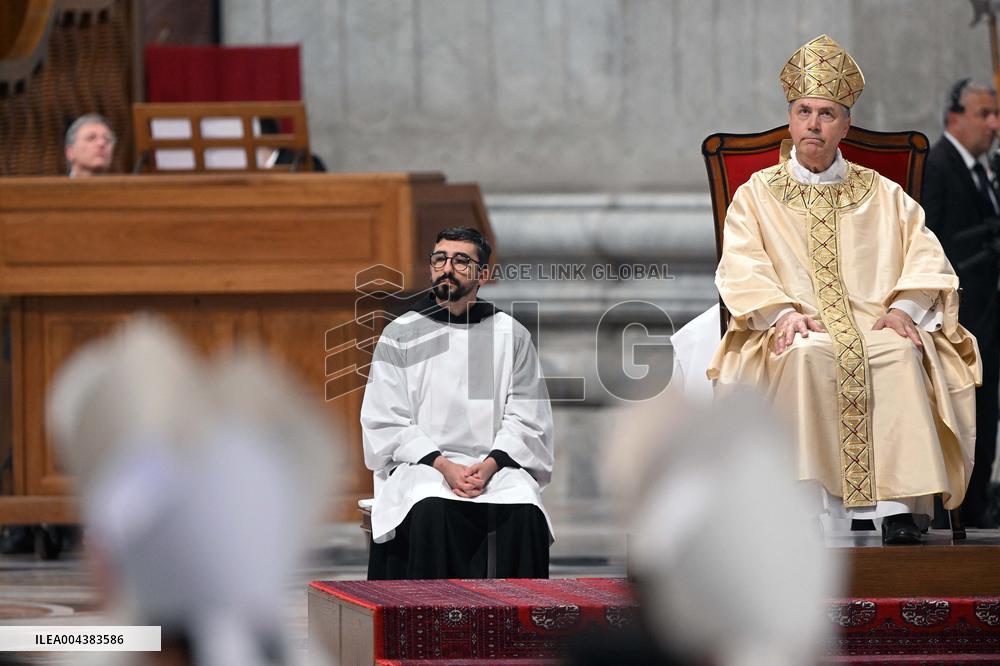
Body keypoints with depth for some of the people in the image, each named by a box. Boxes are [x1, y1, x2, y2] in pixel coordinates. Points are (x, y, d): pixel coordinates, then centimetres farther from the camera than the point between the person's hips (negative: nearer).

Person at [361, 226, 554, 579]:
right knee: (429, 510, -34)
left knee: (522, 510, -31)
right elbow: (387, 421, 3)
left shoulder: (512, 335, 12)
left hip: (496, 466, 1)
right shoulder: (399, 335, 10)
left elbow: (526, 418, 7)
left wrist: (490, 464, -12)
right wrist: (443, 466, -12)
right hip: (421, 465, -1)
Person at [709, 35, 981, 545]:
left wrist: (904, 308, -13)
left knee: (900, 354, -35)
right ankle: (810, 502, -41)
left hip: (876, 325, 1)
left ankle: (900, 510, -42)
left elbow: (925, 255, 8)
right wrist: (784, 311, -17)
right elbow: (741, 268, 2)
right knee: (807, 355, -38)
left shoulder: (882, 195, 20)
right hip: (800, 331, -1)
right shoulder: (757, 194, 17)